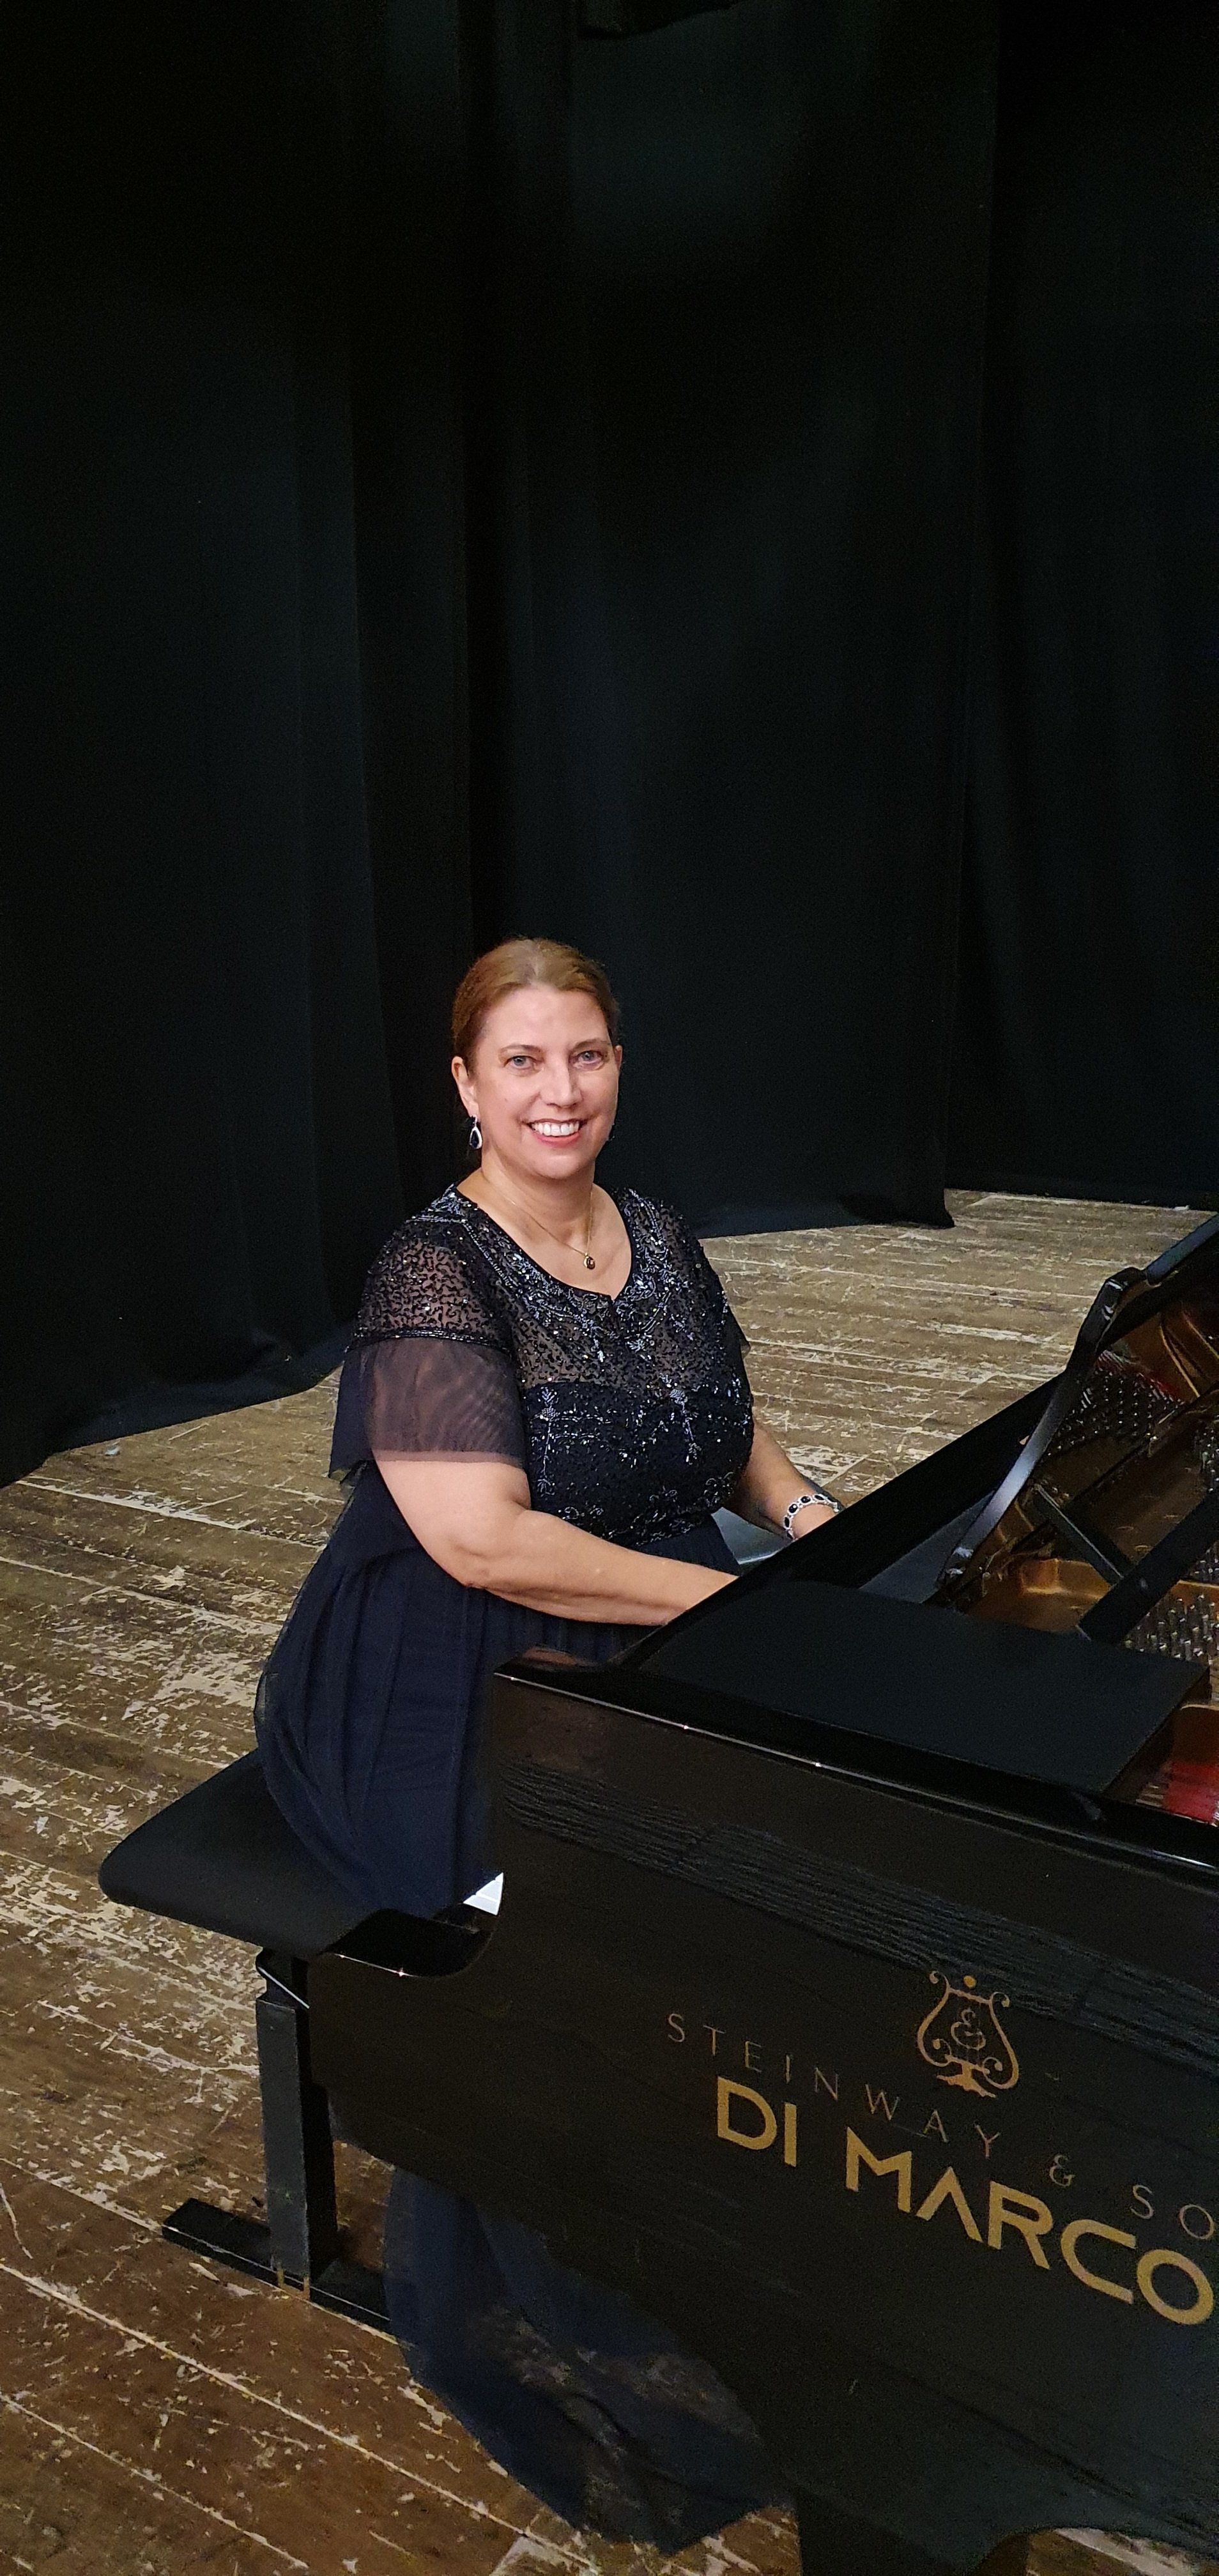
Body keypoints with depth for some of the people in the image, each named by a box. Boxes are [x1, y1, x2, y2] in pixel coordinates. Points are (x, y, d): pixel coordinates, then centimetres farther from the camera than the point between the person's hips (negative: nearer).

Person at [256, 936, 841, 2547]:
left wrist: (808, 1514, -3)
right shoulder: (434, 1275, -16)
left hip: (650, 1638, 7)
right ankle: (566, 2340, -1)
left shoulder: (662, 1245, 7)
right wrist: (732, 1597, -23)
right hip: (455, 1689, -7)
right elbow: (483, 1537, -25)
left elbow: (728, 1435, 19)